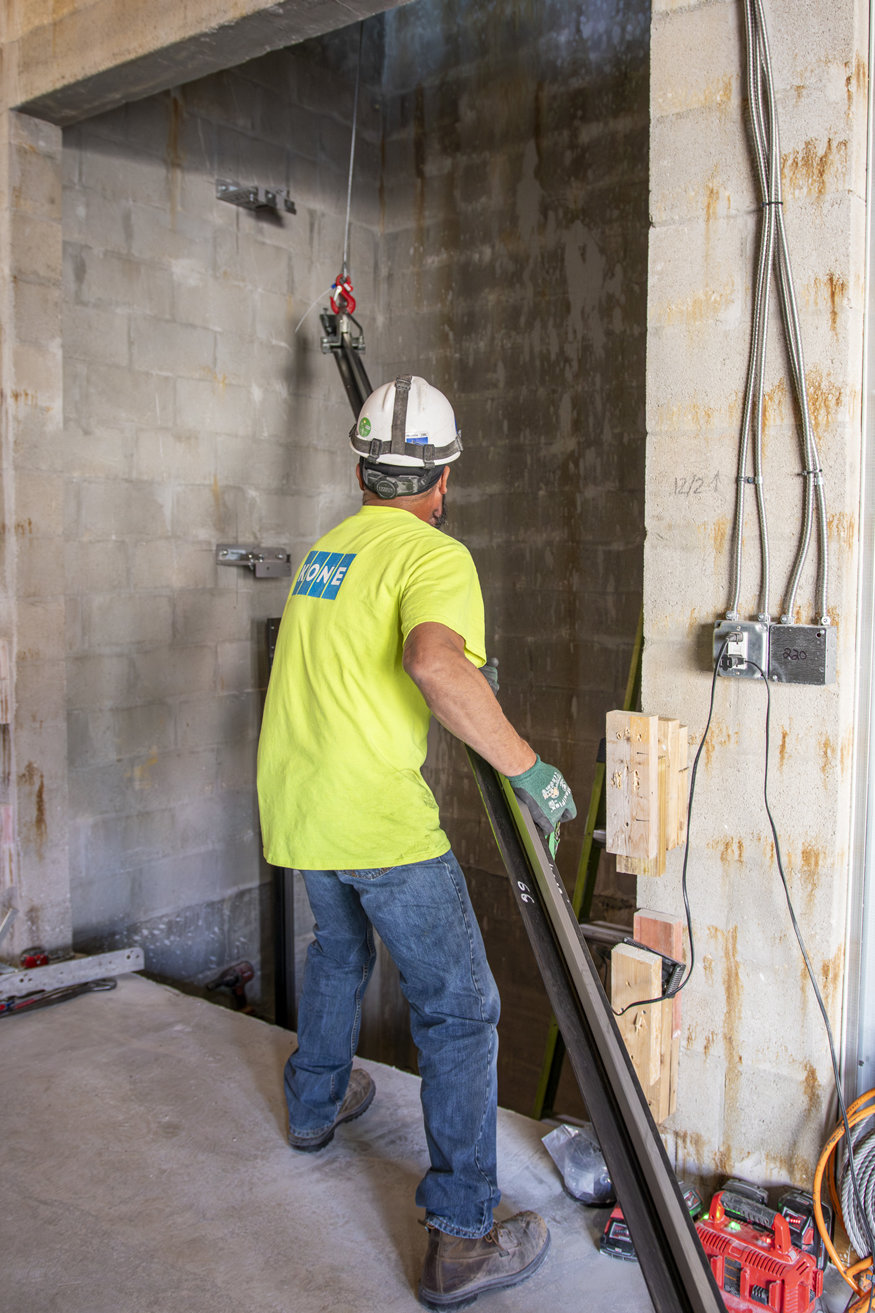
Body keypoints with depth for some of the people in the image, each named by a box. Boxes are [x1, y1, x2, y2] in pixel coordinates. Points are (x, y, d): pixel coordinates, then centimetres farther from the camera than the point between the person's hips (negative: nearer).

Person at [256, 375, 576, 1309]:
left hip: (295, 804, 8)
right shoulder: (435, 555, -12)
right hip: (380, 814, -8)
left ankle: (315, 1104, 52)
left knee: (338, 950, 32)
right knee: (459, 1009, 2)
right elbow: (435, 663, -33)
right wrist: (526, 767, -24)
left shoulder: (323, 549, 14)